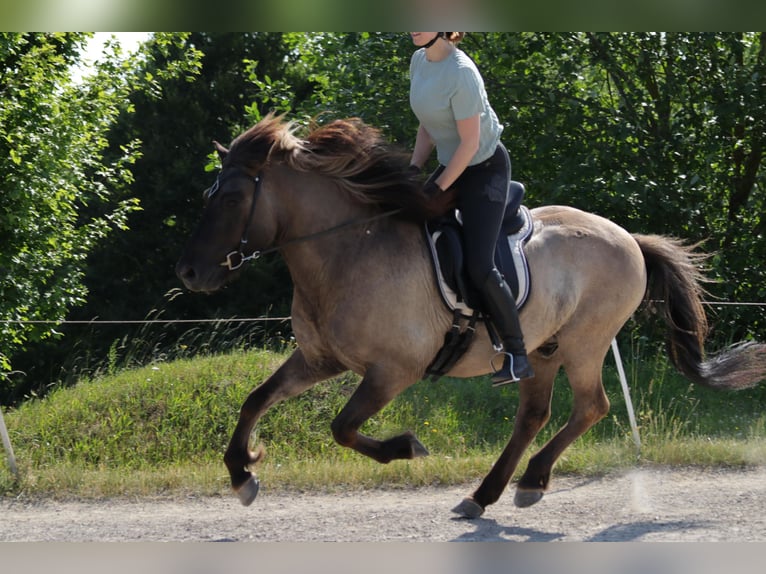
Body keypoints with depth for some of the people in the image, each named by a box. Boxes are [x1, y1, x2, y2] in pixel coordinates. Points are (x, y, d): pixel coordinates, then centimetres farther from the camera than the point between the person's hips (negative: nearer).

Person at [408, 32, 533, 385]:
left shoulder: (461, 74, -25)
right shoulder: (420, 61, 2)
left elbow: (469, 143, -23)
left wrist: (437, 189, -18)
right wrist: (413, 173, 1)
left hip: (485, 169, -9)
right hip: (451, 166, 9)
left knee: (479, 265, -17)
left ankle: (517, 355, -8)